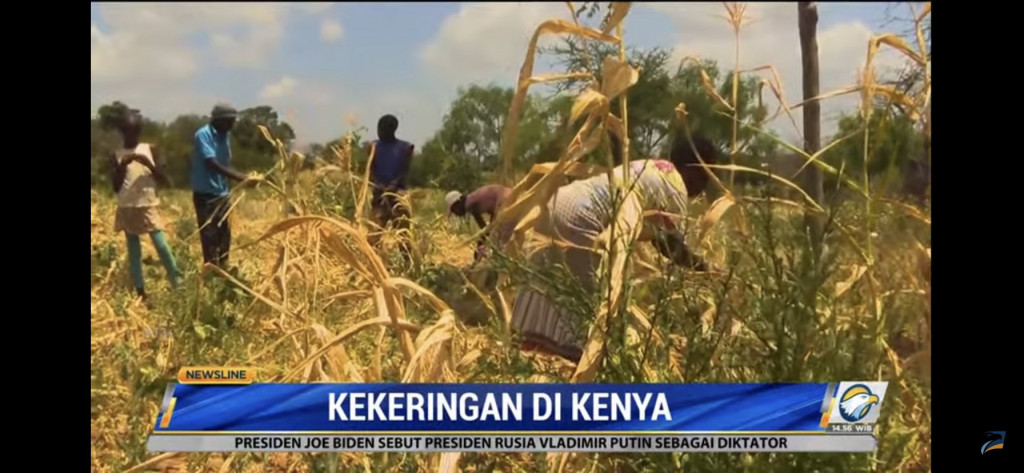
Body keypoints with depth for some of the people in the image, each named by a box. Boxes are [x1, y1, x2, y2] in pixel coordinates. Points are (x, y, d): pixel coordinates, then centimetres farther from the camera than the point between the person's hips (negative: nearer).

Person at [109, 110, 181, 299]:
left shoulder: (150, 150, 1)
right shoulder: (116, 156, 1)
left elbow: (165, 181, -1)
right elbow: (116, 187, -3)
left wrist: (148, 163, -16)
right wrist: (122, 166, -16)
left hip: (148, 207, -1)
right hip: (126, 209, 1)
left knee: (162, 246, -10)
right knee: (134, 252, 5)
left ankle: (178, 284, 4)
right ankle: (140, 293, 11)